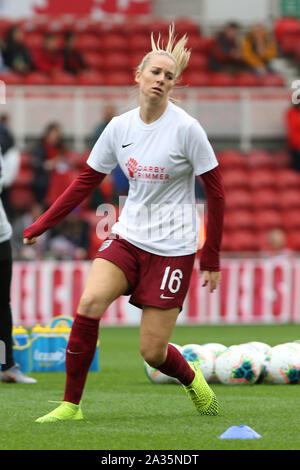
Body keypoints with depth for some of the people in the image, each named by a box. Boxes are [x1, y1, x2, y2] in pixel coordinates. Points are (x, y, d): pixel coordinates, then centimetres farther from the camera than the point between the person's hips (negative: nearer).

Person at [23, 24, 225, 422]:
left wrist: (211, 260, -4)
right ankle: (71, 405, -12)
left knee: (152, 352, -5)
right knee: (89, 303, -22)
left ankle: (193, 380, 30)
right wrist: (38, 227, 7)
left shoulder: (186, 128, -11)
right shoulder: (119, 127, 2)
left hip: (172, 248, -4)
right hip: (128, 237, 4)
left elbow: (216, 191, -5)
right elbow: (86, 181, 10)